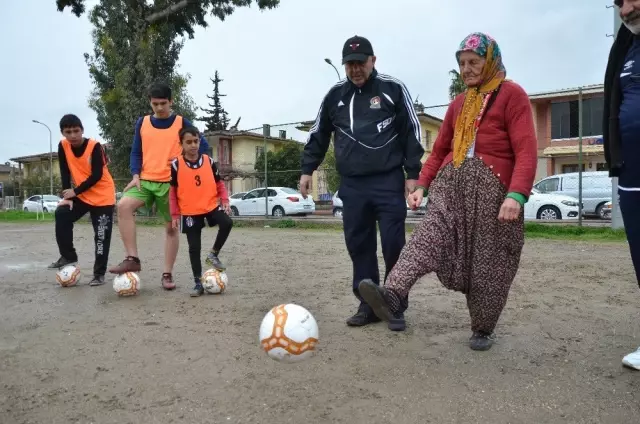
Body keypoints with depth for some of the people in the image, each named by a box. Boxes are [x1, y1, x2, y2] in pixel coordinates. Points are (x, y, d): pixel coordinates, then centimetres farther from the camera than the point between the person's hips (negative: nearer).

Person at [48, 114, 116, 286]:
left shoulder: (94, 146, -19)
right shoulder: (63, 146, -5)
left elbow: (97, 176, -21)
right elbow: (65, 173, -2)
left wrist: (74, 192, -18)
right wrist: (68, 197, -11)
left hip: (103, 196, -5)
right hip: (82, 195, 5)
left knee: (101, 236, -4)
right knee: (61, 214, -16)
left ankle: (99, 274, 5)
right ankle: (68, 256, -1)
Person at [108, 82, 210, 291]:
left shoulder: (181, 123, 1)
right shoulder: (142, 123, 8)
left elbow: (203, 146, 2)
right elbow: (136, 152, 10)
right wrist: (136, 175, -4)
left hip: (171, 183, -2)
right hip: (146, 181, 2)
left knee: (171, 227, 2)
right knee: (123, 205, -24)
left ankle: (167, 274, 13)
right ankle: (132, 259, -17)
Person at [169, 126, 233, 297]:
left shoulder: (208, 161, 0)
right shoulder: (176, 164, -6)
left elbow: (219, 183, 9)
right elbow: (172, 191, -1)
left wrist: (225, 200, -6)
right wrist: (175, 215, -4)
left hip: (211, 206, 1)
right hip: (189, 212, -1)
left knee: (227, 223, -26)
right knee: (194, 248, 2)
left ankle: (214, 254, -2)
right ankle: (198, 283, 14)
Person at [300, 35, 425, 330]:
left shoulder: (393, 89, 1)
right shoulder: (335, 95, 11)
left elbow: (412, 132, 1)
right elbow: (318, 135, 18)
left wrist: (413, 173, -4)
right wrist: (307, 169, 12)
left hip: (389, 182, -3)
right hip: (352, 185, 4)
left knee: (394, 245, -2)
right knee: (359, 246, 5)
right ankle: (368, 305, 16)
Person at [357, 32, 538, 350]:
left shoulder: (512, 94, 1)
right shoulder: (458, 102, 20)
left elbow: (526, 151, -10)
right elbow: (440, 149, 22)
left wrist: (517, 195, -23)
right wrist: (422, 185, 10)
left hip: (493, 186, -4)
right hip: (450, 182, 4)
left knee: (487, 262, 1)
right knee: (429, 234, -20)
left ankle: (483, 329, 18)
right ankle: (393, 295, -38)